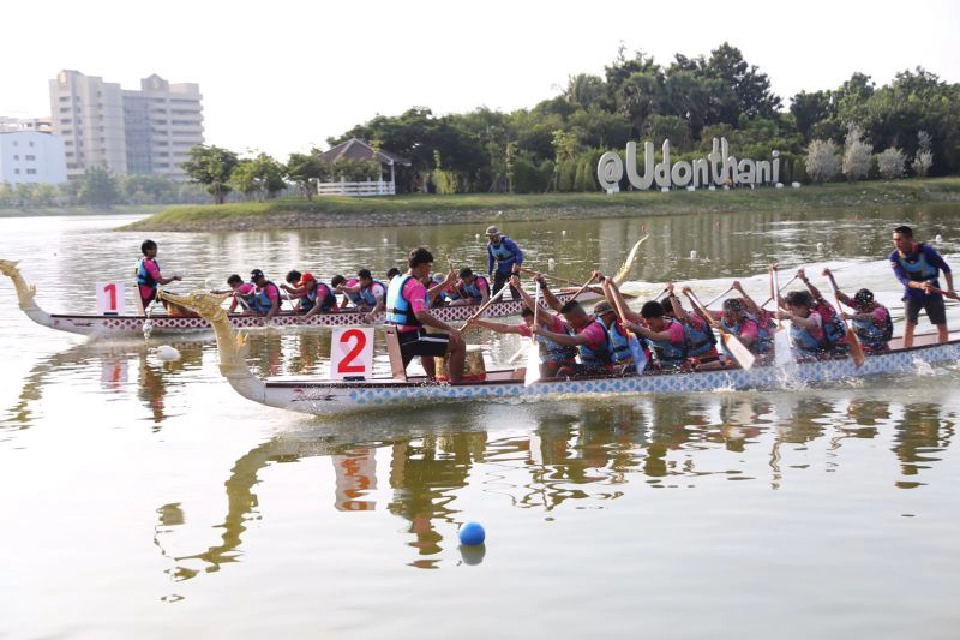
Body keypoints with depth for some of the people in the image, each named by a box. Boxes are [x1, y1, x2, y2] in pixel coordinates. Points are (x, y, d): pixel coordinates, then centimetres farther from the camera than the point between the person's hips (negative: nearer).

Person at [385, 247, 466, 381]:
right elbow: (420, 315, -31)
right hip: (411, 338, -10)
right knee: (459, 344, -8)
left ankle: (433, 381, 53)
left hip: (397, 338, 10)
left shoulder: (396, 281, 12)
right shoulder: (416, 286, -17)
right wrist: (449, 328, -27)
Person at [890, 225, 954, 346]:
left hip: (933, 293, 0)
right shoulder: (895, 256, -16)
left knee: (942, 325, 5)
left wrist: (950, 289, -19)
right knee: (909, 324, -12)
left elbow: (945, 268, -10)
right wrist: (920, 285, -42)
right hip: (912, 294, 1)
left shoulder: (926, 250, -22)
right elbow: (902, 279, -24)